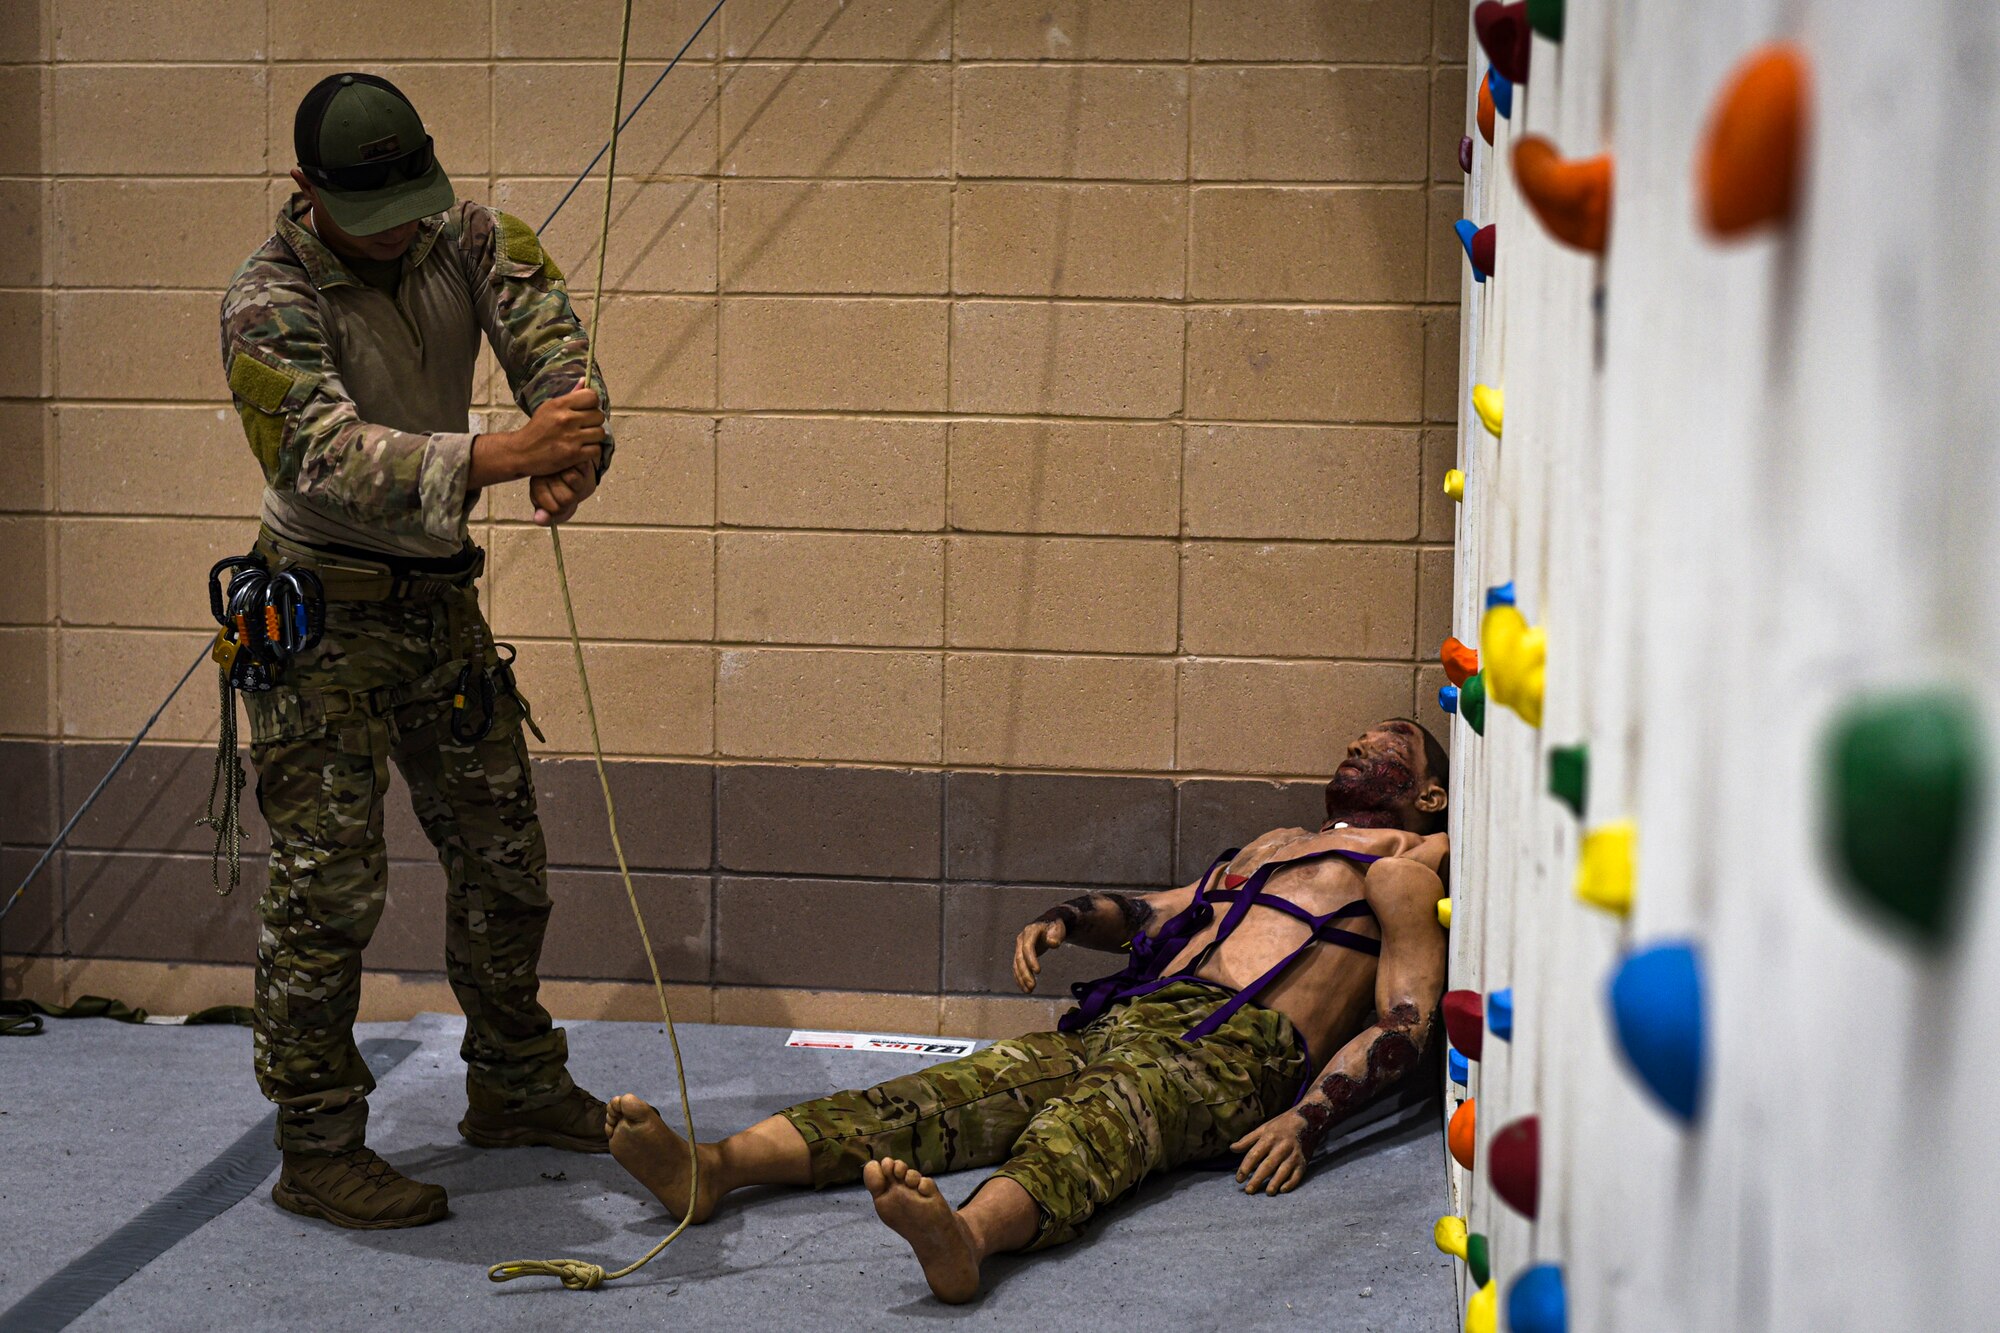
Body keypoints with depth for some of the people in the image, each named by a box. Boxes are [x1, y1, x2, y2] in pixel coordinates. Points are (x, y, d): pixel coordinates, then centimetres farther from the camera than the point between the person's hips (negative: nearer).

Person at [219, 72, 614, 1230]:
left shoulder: (465, 238, -2)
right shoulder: (269, 305, -21)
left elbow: (544, 329, -17)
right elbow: (330, 457, -35)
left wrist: (575, 449, -39)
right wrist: (493, 457, -49)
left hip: (442, 600, 7)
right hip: (324, 618, -7)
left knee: (504, 855, 14)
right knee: (330, 884, -5)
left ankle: (516, 1089, 31)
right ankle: (319, 1151, 5)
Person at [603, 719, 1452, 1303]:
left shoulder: (1398, 872, 15)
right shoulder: (1270, 847, 38)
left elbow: (1405, 1023, 1)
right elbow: (1152, 912, 43)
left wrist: (1302, 1123, -15)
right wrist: (1063, 920, 20)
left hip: (1235, 1044, -7)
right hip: (1121, 1023, 7)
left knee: (1102, 1115, -40)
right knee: (952, 1093, -18)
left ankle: (970, 1235, -72)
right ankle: (712, 1167, -38)